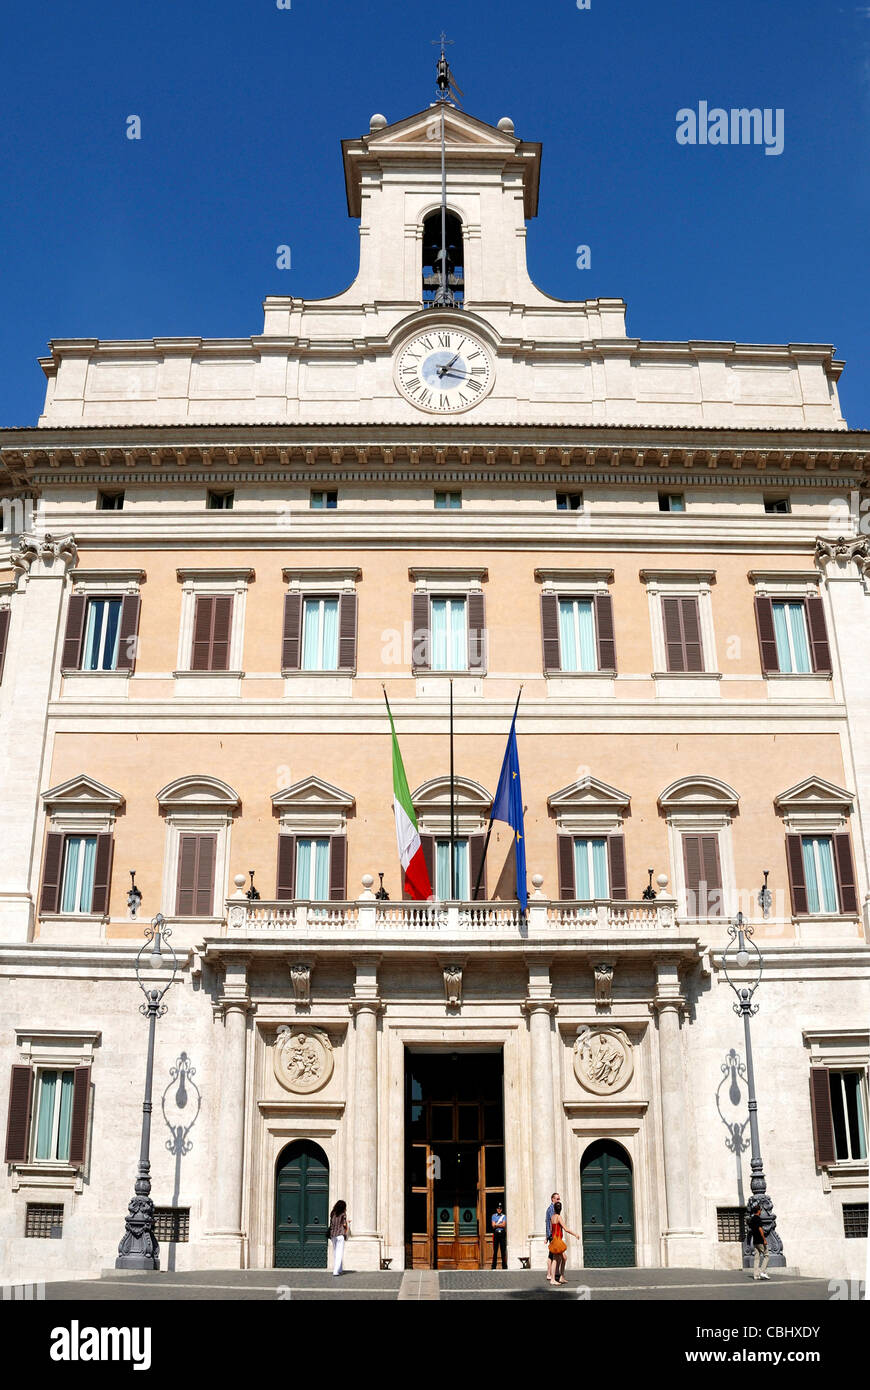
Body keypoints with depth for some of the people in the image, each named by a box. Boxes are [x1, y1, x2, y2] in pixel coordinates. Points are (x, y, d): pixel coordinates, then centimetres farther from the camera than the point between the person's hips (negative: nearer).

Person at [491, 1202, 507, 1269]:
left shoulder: (504, 1216, 8)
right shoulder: (494, 1216, 9)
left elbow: (504, 1225, -6)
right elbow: (493, 1225, -3)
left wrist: (496, 1224, -6)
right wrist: (500, 1225, -8)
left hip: (502, 1233, 0)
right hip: (496, 1233, 0)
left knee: (503, 1250, -1)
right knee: (495, 1251, -1)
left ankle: (504, 1266, 3)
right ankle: (493, 1266, 3)